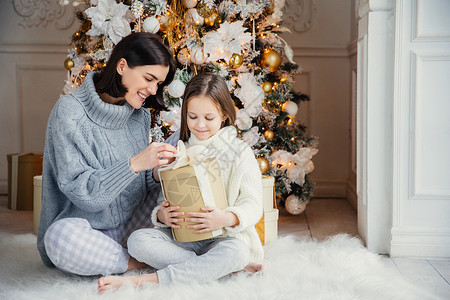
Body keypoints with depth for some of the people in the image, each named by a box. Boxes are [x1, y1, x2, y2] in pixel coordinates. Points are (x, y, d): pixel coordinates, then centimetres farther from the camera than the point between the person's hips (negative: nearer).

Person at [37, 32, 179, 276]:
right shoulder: (70, 111, -15)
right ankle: (144, 262, -16)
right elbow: (79, 191, -20)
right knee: (61, 235, -39)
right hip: (86, 228, -5)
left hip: (132, 227, 5)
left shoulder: (140, 115, 6)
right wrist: (134, 164, -30)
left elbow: (145, 181, 7)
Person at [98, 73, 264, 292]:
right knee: (137, 240, -23)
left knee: (234, 253, -38)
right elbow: (167, 198, 12)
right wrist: (161, 214, -14)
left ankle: (146, 280, -35)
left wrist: (227, 218, -26)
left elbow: (253, 204, -5)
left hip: (225, 237, -3)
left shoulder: (240, 153, 1)